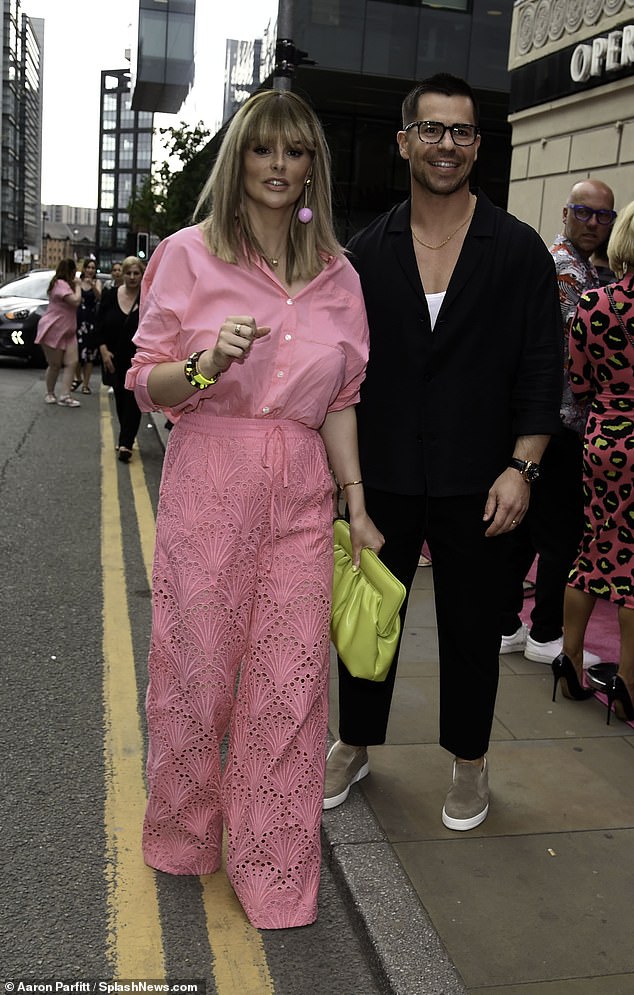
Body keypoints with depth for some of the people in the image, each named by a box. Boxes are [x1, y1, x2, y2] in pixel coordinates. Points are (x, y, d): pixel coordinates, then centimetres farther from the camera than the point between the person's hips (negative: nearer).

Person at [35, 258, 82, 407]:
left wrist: (75, 285, 9)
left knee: (71, 362, -4)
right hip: (53, 329, -9)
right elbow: (75, 300, -24)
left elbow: (73, 303, 16)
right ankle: (49, 394, 18)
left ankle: (65, 396, -7)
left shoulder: (65, 284, 19)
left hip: (67, 331, 9)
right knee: (55, 365, 1)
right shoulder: (60, 284, -15)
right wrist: (77, 286, -9)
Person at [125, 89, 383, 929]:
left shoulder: (338, 276, 9)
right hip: (207, 487, -2)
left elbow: (339, 404, 12)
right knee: (196, 669, 6)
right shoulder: (188, 255, 1)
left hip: (302, 496, 3)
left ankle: (275, 871, 22)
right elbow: (146, 383, 0)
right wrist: (206, 363, -19)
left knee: (293, 683, 3)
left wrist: (358, 503, 7)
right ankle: (184, 837, 34)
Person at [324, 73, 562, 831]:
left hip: (474, 485, -1)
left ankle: (469, 764, 31)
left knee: (471, 627, 11)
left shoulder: (518, 250, -2)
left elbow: (541, 369, -4)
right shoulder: (368, 252, 3)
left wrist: (520, 467, -11)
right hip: (381, 477, 2)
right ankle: (355, 746, 34)